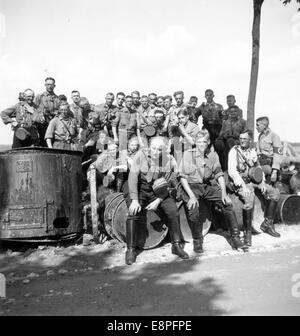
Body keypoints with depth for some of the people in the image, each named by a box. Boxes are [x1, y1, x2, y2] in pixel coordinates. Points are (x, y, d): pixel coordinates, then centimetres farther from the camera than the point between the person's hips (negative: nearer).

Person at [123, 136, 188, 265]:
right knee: (133, 213, -23)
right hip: (139, 188, -2)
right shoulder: (141, 155, -13)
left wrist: (158, 201, -17)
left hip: (158, 191, 2)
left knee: (173, 210, -14)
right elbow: (133, 177, -19)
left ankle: (177, 245, 2)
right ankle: (131, 249, -8)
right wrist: (134, 200, -27)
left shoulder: (169, 160, -8)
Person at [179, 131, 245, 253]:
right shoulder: (188, 154, -6)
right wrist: (191, 196, -21)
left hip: (208, 185, 4)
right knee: (193, 208, -29)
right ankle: (197, 241, -7)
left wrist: (223, 192, -8)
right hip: (191, 186, -3)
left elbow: (219, 174, 6)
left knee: (227, 203, -14)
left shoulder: (213, 155, 5)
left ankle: (235, 237, -1)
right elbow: (183, 177, -10)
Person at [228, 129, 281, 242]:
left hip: (253, 181, 6)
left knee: (275, 193, -7)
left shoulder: (252, 151, 13)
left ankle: (267, 224, 5)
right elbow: (231, 170, -14)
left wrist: (262, 182, 2)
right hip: (240, 182, -6)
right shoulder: (234, 151, -4)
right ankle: (247, 232, -16)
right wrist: (243, 186, -25)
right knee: (249, 199, -33)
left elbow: (258, 167, 20)